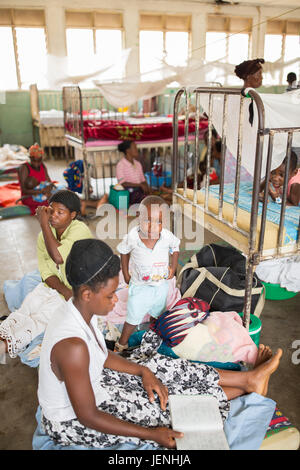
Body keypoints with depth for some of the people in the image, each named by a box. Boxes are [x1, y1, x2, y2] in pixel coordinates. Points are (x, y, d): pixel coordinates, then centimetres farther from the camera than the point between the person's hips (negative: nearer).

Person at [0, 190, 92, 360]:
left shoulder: (80, 230, -22)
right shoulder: (45, 234, -2)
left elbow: (58, 257, -36)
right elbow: (46, 271, -2)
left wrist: (43, 223, -28)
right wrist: (64, 291, -20)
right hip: (54, 284, 6)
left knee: (47, 310, -21)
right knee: (29, 303, -14)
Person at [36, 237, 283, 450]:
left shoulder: (80, 310, -10)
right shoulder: (72, 345, -38)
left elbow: (101, 354, 5)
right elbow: (87, 417, -29)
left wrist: (143, 371, -6)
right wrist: (152, 435, -24)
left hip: (90, 384, 8)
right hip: (71, 423, -7)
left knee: (160, 368, 1)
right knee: (166, 407, -5)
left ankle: (248, 378, 12)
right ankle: (247, 385, 13)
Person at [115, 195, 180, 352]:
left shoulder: (167, 236, -23)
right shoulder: (132, 237, -25)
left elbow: (175, 248, 2)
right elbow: (124, 251, -3)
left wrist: (173, 268, -2)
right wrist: (126, 273, 0)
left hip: (161, 285, 3)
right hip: (139, 286, -2)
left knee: (157, 313, 25)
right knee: (132, 319, 7)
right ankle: (122, 343, 29)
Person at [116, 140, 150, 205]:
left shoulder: (138, 164, 15)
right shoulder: (120, 165, -6)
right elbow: (122, 183, -15)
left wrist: (147, 188, -5)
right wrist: (140, 185, -18)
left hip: (139, 190, 7)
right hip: (128, 193, -6)